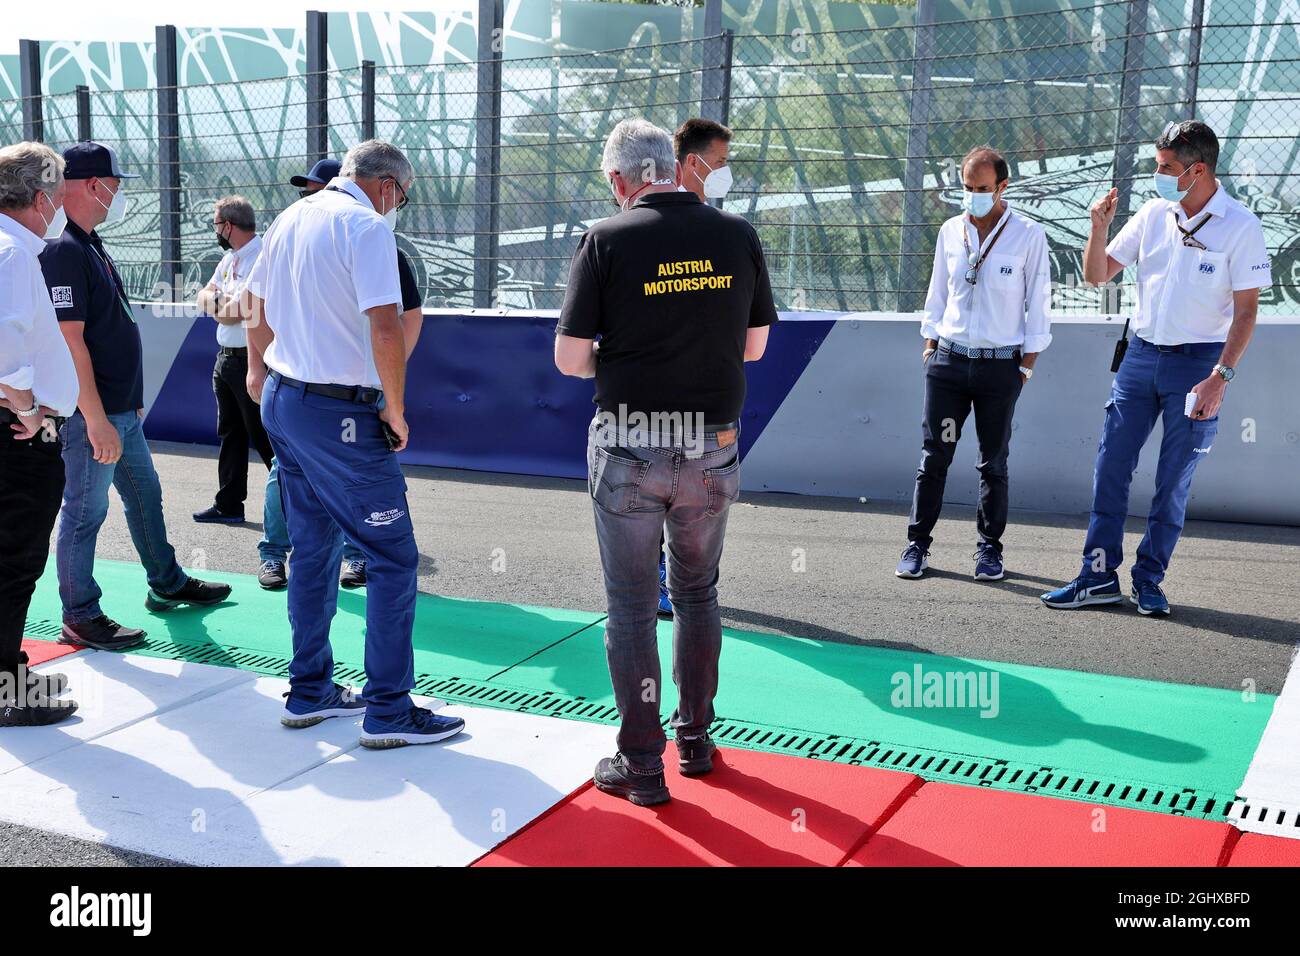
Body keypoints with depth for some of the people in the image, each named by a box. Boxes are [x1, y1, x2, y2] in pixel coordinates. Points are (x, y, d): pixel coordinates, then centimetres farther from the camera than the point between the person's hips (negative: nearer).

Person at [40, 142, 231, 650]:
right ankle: (80, 618, 10)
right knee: (85, 511, 0)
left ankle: (167, 584, 35)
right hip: (94, 412, -10)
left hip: (122, 406, 10)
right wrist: (96, 420, -24)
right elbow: (70, 341, -23)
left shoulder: (90, 246, 14)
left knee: (145, 497, 20)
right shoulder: (62, 250, -18)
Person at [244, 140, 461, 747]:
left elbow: (258, 312, 23)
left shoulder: (290, 218, 12)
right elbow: (385, 329, -23)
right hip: (338, 415, -9)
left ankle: (309, 692, 26)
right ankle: (388, 712, 2)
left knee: (314, 548, 18)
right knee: (394, 557, -2)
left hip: (280, 400, 9)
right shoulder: (367, 225, -13)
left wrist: (259, 371, 37)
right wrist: (395, 411, -12)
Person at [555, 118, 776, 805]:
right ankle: (695, 740, 31)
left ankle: (641, 764, 16)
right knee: (697, 593, 20)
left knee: (631, 606, 8)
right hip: (713, 449, 3)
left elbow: (570, 359, -10)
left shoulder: (607, 239, -10)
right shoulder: (738, 236, 0)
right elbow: (754, 345, 8)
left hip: (629, 449, -3)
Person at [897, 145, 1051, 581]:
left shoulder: (1029, 235, -2)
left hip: (1000, 366, -2)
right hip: (948, 361, 2)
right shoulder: (950, 231, 8)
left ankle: (989, 548, 17)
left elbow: (1038, 303, 0)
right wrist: (930, 344, 11)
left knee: (993, 463, 5)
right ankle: (917, 544, 10)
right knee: (934, 457, 2)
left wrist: (1026, 365, -3)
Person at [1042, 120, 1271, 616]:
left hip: (1197, 363, -4)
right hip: (1142, 353, 4)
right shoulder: (1154, 213, 4)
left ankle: (1148, 581, 14)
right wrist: (1099, 227, -9)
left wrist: (1220, 377, -16)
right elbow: (1097, 275, 9)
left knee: (1174, 482, 3)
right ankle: (1100, 575, 9)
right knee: (1110, 467, 1)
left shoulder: (1241, 226, -8)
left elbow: (1246, 311, -8)